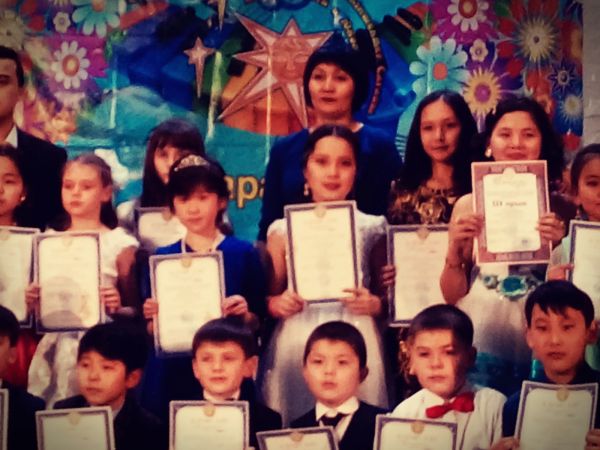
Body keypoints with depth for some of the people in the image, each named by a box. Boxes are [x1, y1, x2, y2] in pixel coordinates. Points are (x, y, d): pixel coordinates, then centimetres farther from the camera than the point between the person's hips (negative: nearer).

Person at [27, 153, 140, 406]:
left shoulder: (120, 244, -1)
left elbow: (135, 312, 1)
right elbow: (41, 304, 17)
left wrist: (117, 308, -18)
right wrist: (33, 302, -3)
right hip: (53, 344, 3)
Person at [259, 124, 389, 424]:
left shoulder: (371, 229, 4)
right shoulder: (284, 230, 4)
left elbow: (391, 300, 7)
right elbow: (267, 300, 9)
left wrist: (375, 304, -12)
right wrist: (277, 304, -11)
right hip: (296, 347, 0)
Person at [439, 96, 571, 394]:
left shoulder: (559, 207, 1)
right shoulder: (469, 205, 2)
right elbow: (452, 296, 5)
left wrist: (560, 246, -11)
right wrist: (455, 249, -11)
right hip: (479, 344, 0)